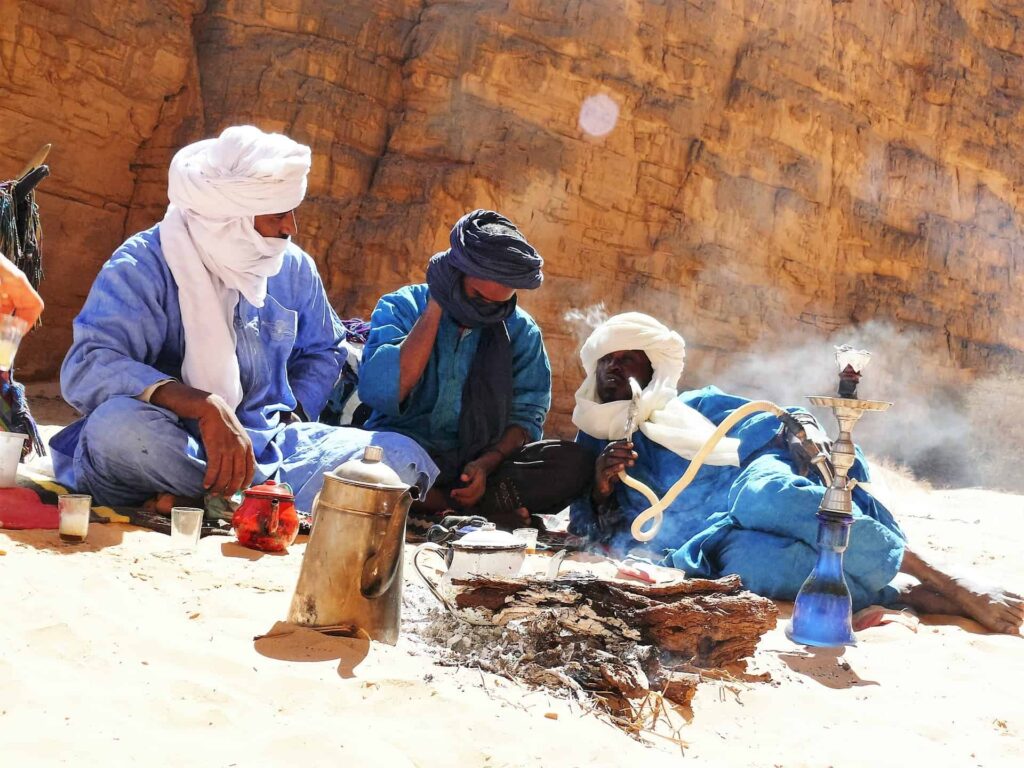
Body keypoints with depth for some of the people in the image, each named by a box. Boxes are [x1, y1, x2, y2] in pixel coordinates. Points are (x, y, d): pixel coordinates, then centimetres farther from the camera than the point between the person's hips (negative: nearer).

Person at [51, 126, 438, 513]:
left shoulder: (293, 267, 6)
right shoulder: (144, 266, -11)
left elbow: (320, 351, 23)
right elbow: (86, 368, -24)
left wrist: (292, 416, 3)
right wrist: (203, 406, -37)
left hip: (267, 446, 5)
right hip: (170, 447, -5)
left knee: (405, 459, -16)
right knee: (117, 426, -39)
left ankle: (204, 503, -23)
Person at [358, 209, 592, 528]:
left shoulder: (521, 331, 6)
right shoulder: (401, 308, -1)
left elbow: (526, 415, 4)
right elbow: (380, 393, -17)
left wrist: (486, 463, -17)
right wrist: (435, 308, -14)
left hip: (478, 462, 2)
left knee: (574, 463, -22)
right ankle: (482, 507, -21)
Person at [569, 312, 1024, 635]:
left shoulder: (693, 406, 20)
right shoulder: (591, 445, 22)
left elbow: (770, 423, 12)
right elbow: (593, 531, 15)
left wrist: (803, 426, -11)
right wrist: (601, 488, -6)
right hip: (719, 542, 0)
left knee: (766, 494, -38)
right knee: (747, 562, -37)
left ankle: (948, 584, -30)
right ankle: (909, 596, -31)